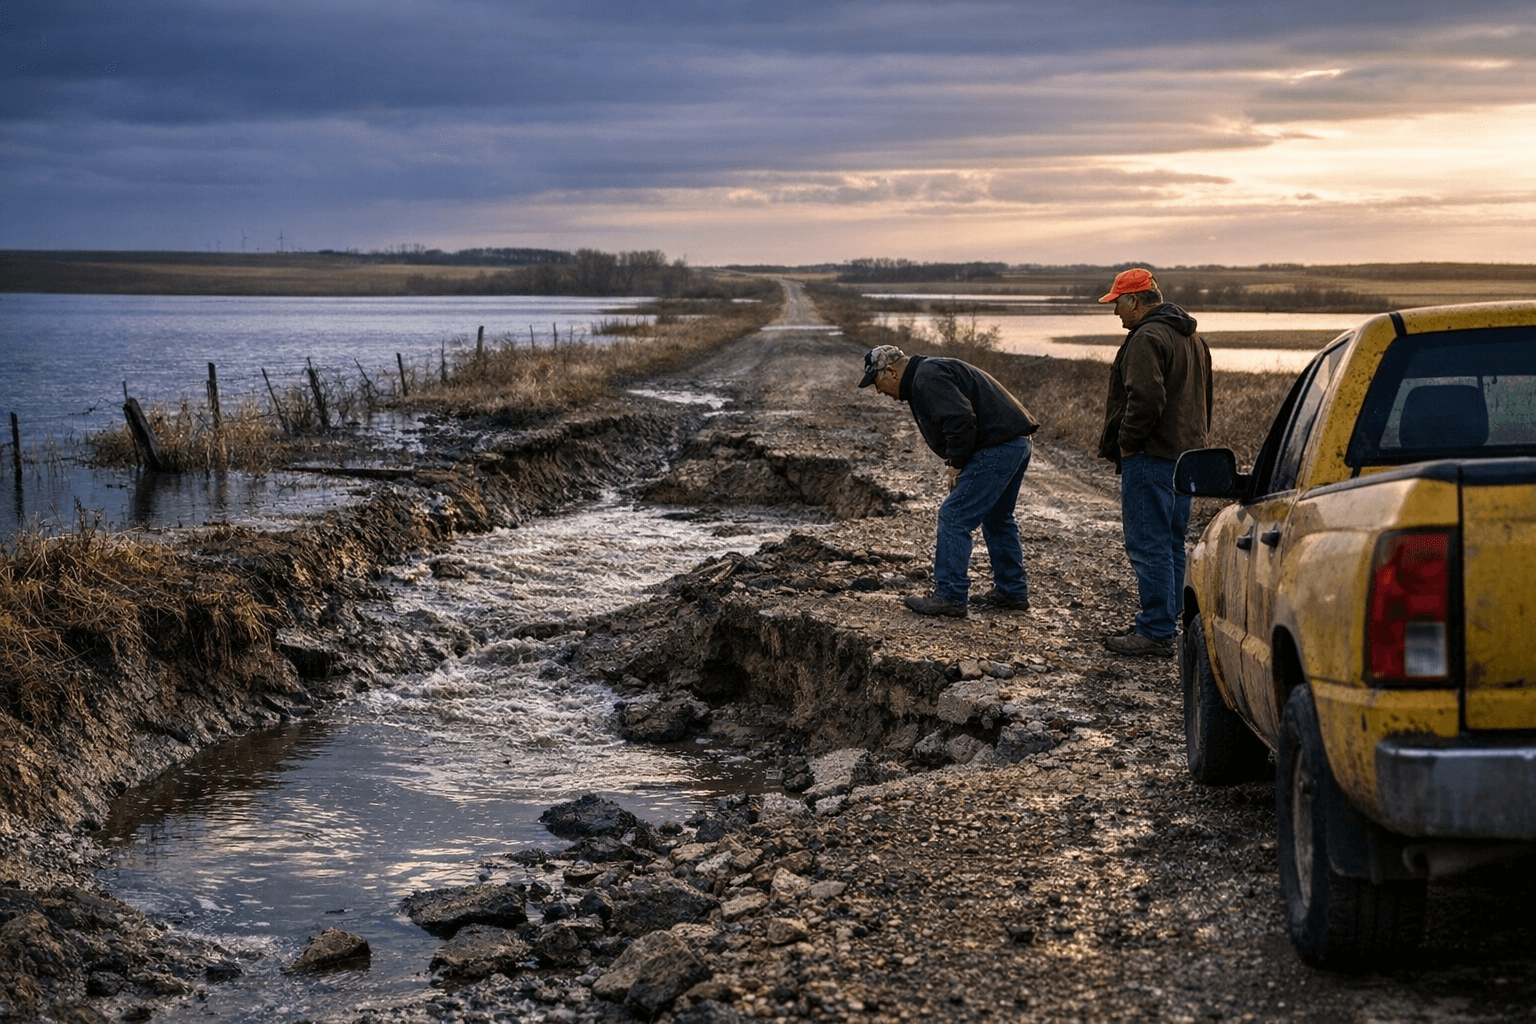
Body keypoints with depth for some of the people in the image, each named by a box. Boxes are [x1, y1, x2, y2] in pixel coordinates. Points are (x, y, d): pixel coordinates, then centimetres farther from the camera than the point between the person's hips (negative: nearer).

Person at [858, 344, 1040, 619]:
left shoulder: (927, 378, -13)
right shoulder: (929, 372, 21)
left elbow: (961, 420, -25)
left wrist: (956, 464, -13)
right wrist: (956, 463, 14)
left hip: (996, 448, -11)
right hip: (1017, 443, 11)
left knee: (954, 517, -6)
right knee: (997, 518, 24)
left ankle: (950, 596, -4)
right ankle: (1012, 592, 32)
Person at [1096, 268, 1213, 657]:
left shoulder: (1147, 338, -16)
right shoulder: (1192, 338, 18)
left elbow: (1145, 399, -26)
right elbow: (1203, 399, 23)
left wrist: (1126, 443, -14)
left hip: (1150, 457, -10)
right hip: (1186, 455, 10)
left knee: (1149, 547, -8)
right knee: (1171, 544, 16)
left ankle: (1155, 632, -8)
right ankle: (1166, 622, 22)